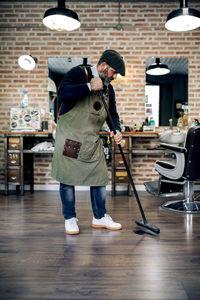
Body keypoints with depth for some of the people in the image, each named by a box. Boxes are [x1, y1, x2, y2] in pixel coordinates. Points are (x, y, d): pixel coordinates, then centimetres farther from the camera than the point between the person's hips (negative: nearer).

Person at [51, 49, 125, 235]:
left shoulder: (108, 88, 12)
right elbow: (62, 93, -26)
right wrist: (89, 86, -25)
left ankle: (100, 217, 23)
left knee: (100, 176, 7)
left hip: (92, 140, 7)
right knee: (68, 178, 0)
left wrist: (116, 130, -3)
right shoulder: (79, 73, -9)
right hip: (69, 137, -6)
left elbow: (112, 113, 16)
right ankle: (70, 219, 16)